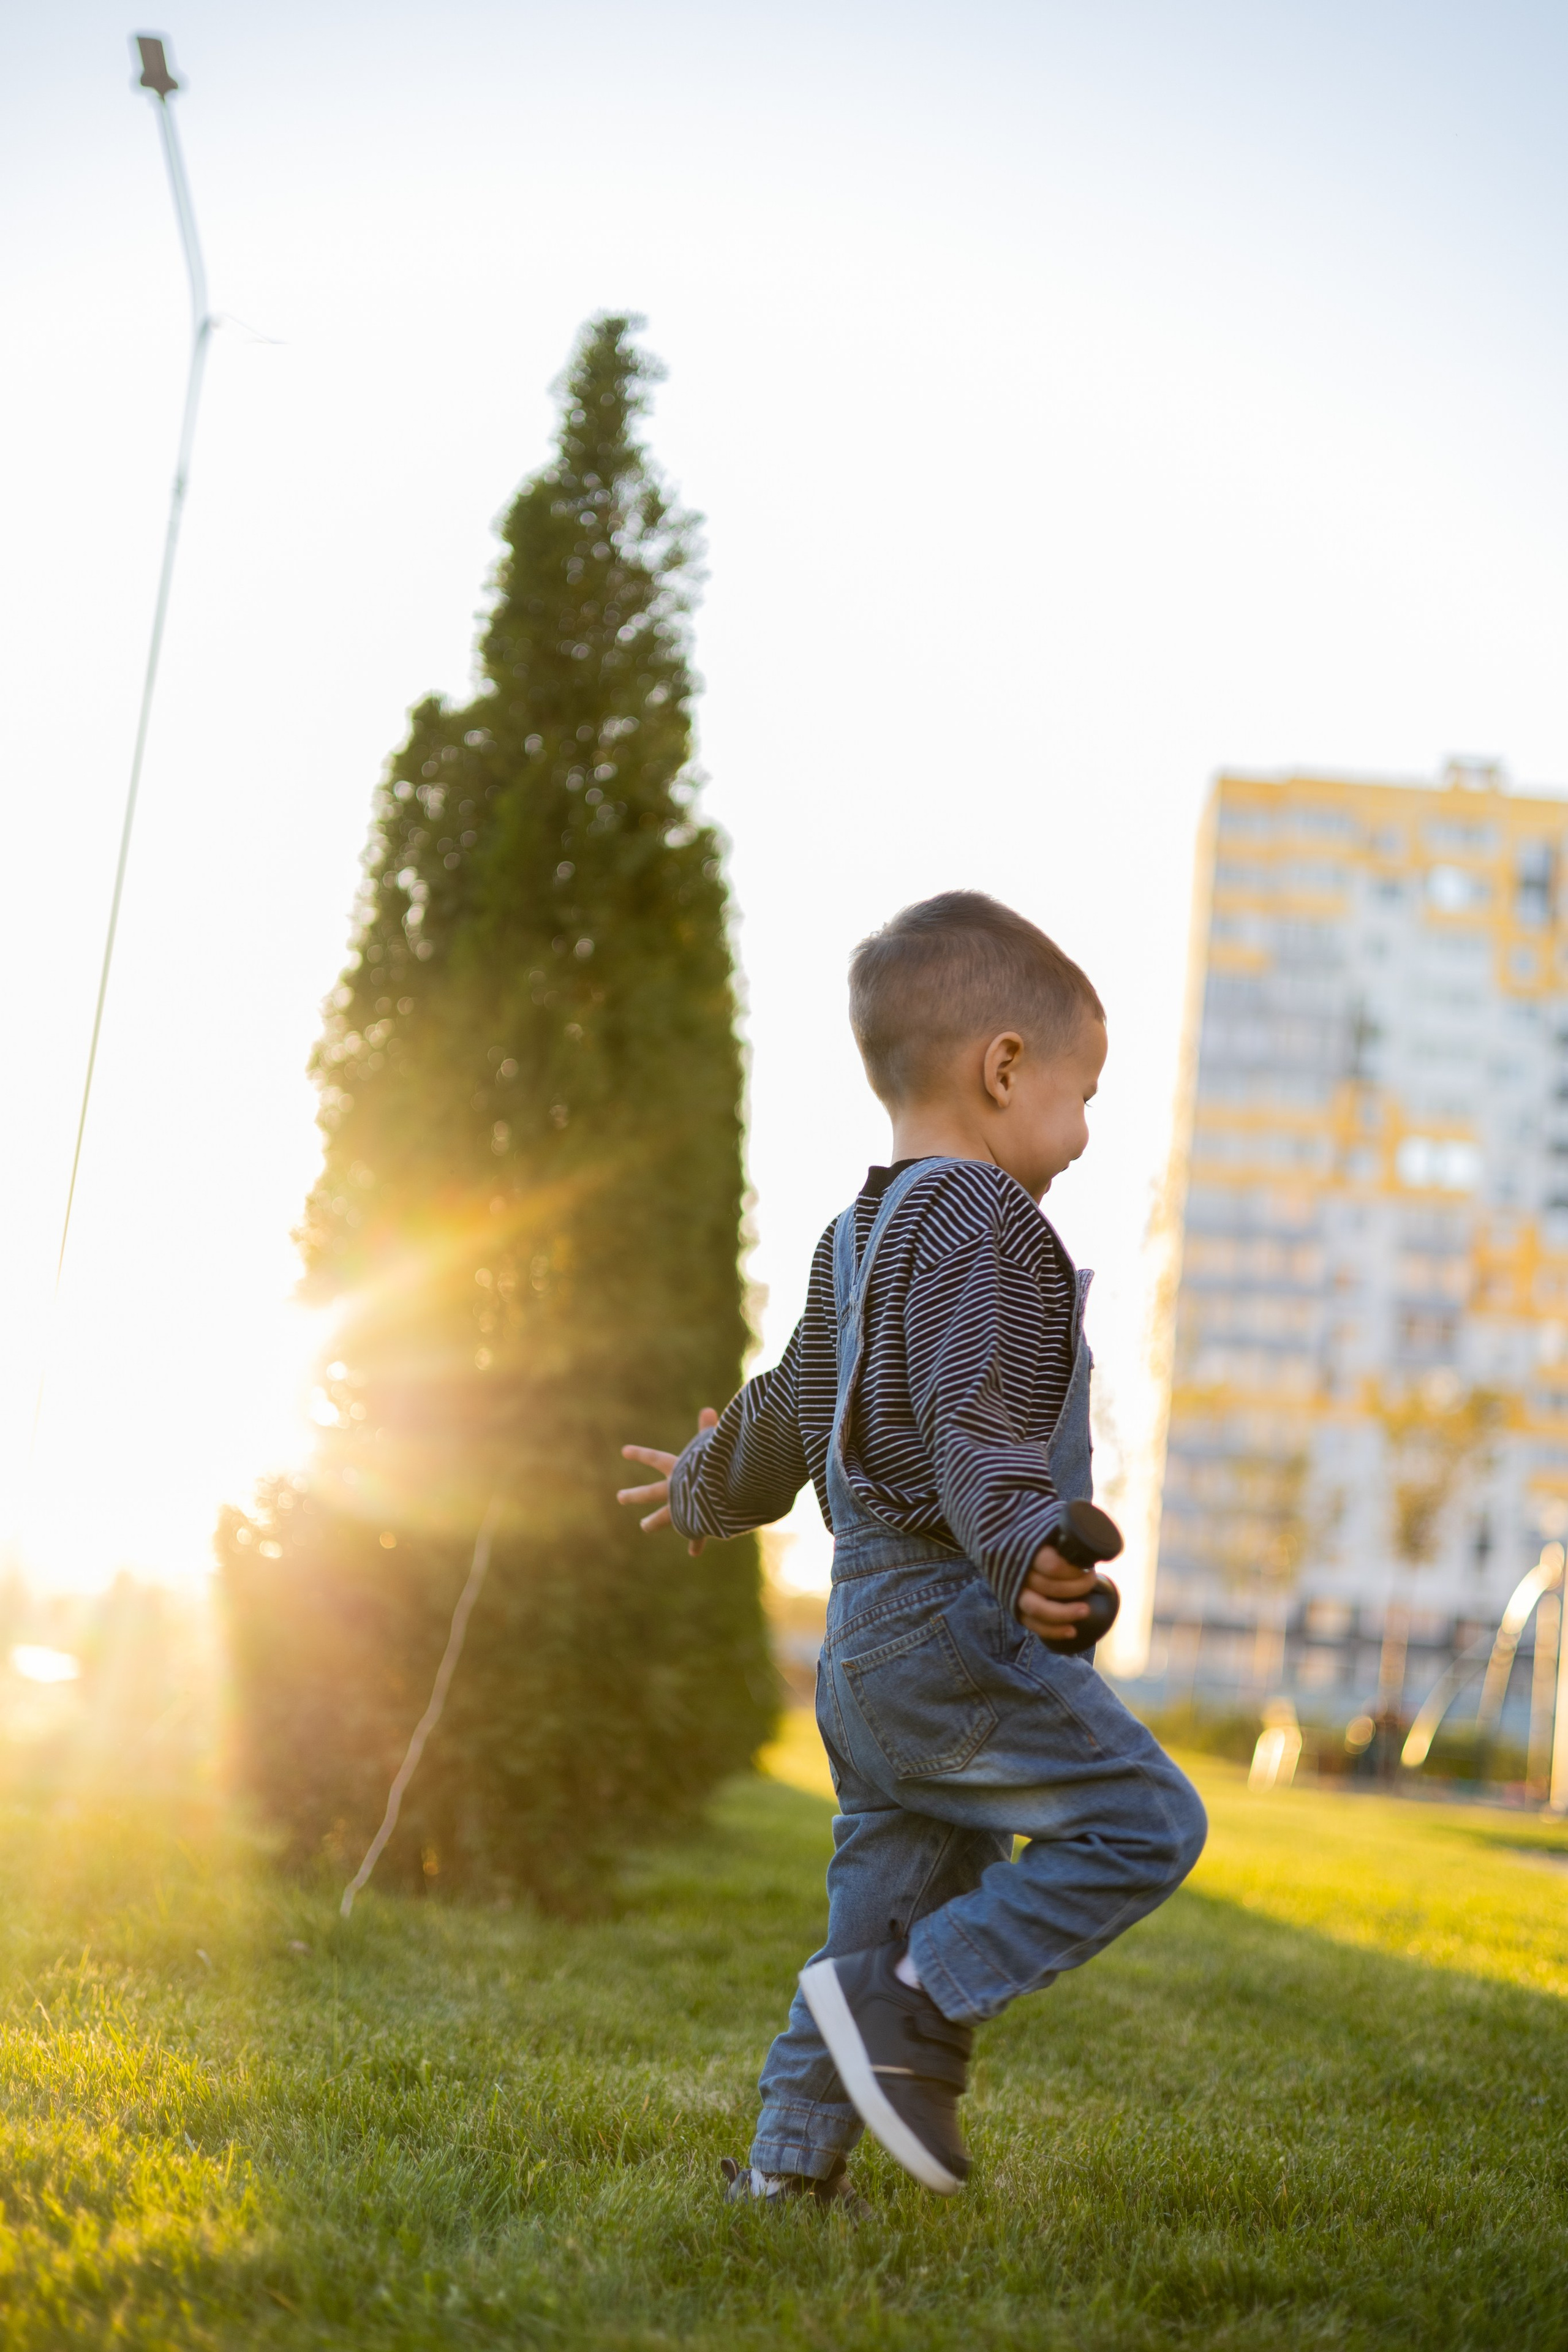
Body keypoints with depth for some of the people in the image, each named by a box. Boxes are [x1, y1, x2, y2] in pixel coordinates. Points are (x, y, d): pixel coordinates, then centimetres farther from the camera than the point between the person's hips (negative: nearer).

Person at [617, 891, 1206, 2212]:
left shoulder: (856, 1238, 20)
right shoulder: (983, 1222, -9)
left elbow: (786, 1422, 30)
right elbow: (973, 1421, -23)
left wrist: (704, 1495, 48)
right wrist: (1023, 1553, -37)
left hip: (866, 1641, 10)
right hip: (954, 1626, -10)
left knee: (886, 1924, 13)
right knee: (1146, 1821, -11)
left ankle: (791, 2164, 14)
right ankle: (916, 2007, -15)